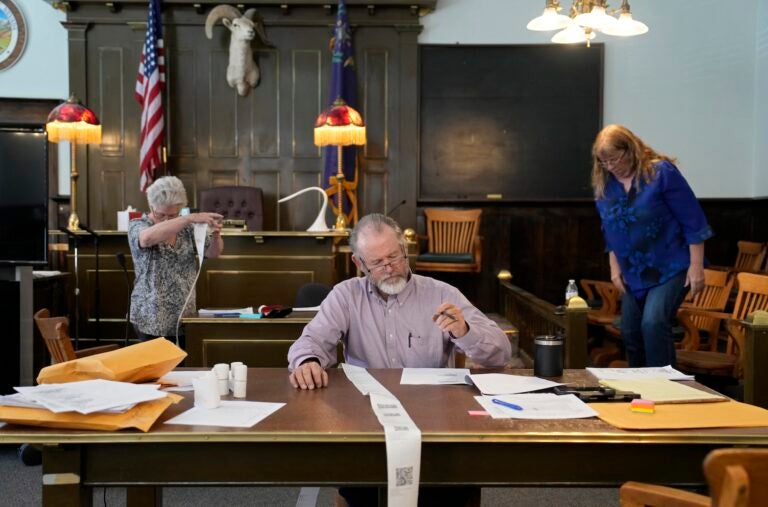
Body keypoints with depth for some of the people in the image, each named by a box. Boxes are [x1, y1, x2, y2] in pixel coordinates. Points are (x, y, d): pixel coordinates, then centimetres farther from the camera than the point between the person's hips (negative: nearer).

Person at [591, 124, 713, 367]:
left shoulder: (661, 172, -14)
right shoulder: (604, 185, 2)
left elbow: (693, 220, -13)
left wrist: (696, 266, -15)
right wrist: (614, 267, 7)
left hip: (671, 268, -6)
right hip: (633, 275, 6)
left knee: (653, 323, -23)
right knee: (630, 334, 8)